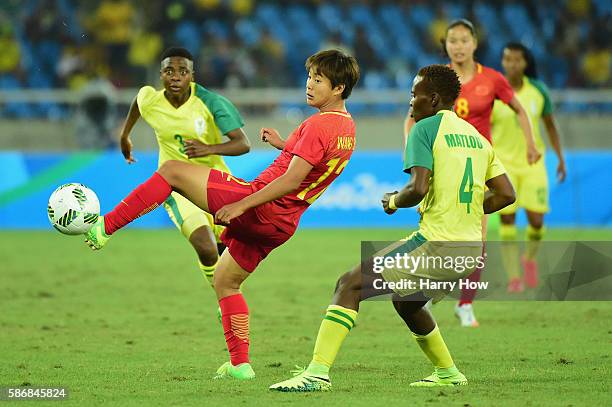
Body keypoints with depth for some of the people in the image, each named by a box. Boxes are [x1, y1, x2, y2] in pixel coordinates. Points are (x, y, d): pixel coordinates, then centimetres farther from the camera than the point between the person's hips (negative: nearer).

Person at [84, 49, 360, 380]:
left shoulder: (319, 124, -17)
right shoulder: (347, 127, 12)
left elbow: (291, 180, -23)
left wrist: (240, 205, -23)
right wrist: (285, 145, 23)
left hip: (260, 206, -9)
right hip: (280, 225, 9)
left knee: (171, 170, -5)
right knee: (224, 280, 23)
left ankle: (104, 228, -7)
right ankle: (240, 364, 19)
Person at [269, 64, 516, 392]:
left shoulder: (425, 128, -5)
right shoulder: (476, 136, 17)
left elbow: (418, 188, -18)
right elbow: (506, 195, 15)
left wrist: (394, 201, 2)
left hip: (436, 242, -8)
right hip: (472, 247, 8)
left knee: (350, 285, -7)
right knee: (406, 301, 32)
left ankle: (317, 373, -18)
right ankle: (447, 373, 37)